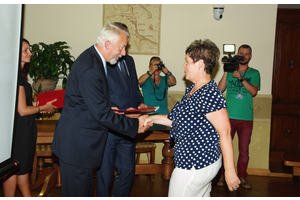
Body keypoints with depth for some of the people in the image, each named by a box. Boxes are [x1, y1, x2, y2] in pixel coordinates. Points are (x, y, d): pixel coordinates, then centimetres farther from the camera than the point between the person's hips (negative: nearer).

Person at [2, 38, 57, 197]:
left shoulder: (19, 74, 8)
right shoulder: (17, 76, -21)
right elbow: (22, 110, -20)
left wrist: (40, 108, 7)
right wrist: (43, 108, -7)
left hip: (24, 128, 10)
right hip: (19, 129, -10)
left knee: (24, 166, 20)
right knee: (14, 169, 4)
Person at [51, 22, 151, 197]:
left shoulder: (94, 58, 7)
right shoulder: (90, 69, -25)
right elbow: (102, 114, -24)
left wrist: (109, 109, 8)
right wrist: (135, 124, -16)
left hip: (83, 140, 10)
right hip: (77, 142, -10)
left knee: (86, 189, 20)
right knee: (78, 192, 4)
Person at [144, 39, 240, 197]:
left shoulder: (210, 94, -23)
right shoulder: (191, 89, 9)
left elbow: (225, 132, -24)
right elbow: (180, 120, 17)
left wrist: (229, 170, -22)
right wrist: (153, 118, 12)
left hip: (195, 165, -10)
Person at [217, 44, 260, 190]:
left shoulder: (254, 73, 7)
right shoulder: (230, 71, 8)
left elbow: (254, 92, -9)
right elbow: (220, 89, -2)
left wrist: (241, 78, -18)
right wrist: (226, 72, -8)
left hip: (246, 118, 0)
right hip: (228, 116, 0)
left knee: (244, 150, 6)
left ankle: (242, 177, 19)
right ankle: (222, 175, 18)